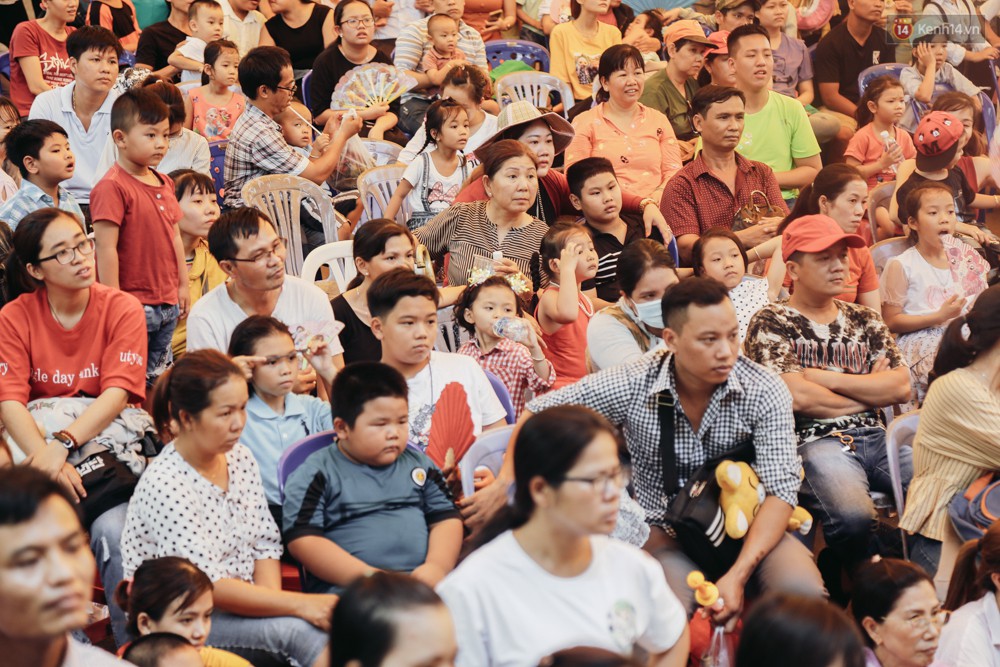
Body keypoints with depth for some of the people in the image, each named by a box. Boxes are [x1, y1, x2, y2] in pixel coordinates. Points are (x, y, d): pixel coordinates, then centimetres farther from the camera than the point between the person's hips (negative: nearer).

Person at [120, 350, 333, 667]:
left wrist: (271, 604, -10)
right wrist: (299, 605, -27)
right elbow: (208, 585, -23)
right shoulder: (163, 486, -19)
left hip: (241, 604, 7)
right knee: (298, 629, -30)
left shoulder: (239, 458, 4)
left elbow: (266, 543, 10)